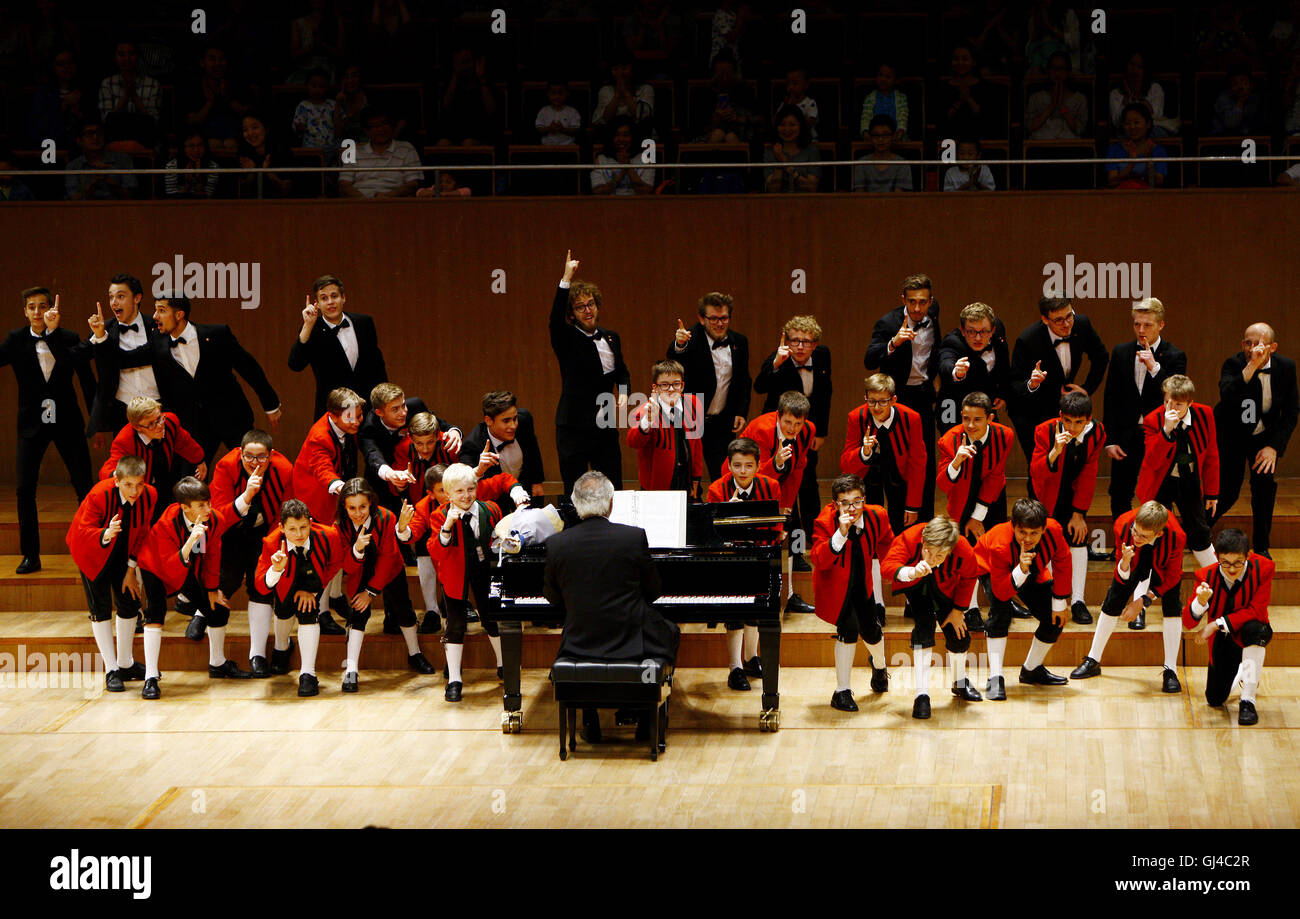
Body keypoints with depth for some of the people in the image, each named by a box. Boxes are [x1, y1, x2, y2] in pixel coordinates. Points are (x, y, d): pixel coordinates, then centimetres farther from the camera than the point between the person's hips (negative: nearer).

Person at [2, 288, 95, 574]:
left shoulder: (69, 339, -1)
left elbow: (87, 380, -1)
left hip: (66, 422, 0)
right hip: (32, 423, 0)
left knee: (85, 486, 2)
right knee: (25, 489, -4)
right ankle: (31, 555, 6)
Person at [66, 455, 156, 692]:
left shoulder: (149, 495, -20)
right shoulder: (99, 495, -34)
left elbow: (141, 533, -6)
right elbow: (83, 531, -30)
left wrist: (131, 569, -4)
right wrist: (105, 535, -51)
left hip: (122, 552, 4)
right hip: (91, 550, -4)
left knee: (129, 603, 8)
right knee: (101, 608, -5)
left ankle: (126, 664, 26)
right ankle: (111, 670, 3)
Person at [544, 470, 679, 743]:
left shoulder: (556, 544, -9)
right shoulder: (634, 537, -14)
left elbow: (554, 600, 3)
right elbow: (652, 592, -1)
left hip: (580, 644, 2)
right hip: (631, 642, -2)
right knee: (671, 632, 29)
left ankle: (590, 722, 34)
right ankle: (646, 720, 30)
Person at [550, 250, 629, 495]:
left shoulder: (610, 338, 13)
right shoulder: (566, 339, -3)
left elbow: (622, 372, 25)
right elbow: (555, 319, -24)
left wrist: (623, 393, 3)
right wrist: (566, 279, -31)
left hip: (606, 427, 5)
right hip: (574, 427, -5)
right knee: (574, 492, -3)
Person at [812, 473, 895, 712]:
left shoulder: (876, 516, -15)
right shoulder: (825, 522, -26)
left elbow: (885, 543, 8)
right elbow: (819, 560, -37)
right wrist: (841, 533, -46)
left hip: (863, 583, 4)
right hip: (836, 585, -4)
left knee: (872, 631, 6)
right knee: (848, 629, -16)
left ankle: (878, 665, 45)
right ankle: (842, 692, -2)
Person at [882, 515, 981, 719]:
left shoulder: (964, 551, -33)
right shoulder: (909, 539, -41)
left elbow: (969, 577, -11)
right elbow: (887, 566, -47)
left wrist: (958, 610, -7)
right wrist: (912, 572, -65)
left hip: (944, 586, 2)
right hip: (914, 584, -2)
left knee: (959, 637, 2)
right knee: (924, 625, -23)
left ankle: (960, 683, 34)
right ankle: (922, 694, -18)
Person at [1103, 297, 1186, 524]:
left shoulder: (1175, 357, -4)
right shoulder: (1121, 353, 5)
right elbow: (1110, 399, 6)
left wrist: (1154, 367, -24)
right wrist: (1111, 440, 1)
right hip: (1127, 435, 3)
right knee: (1119, 499, 6)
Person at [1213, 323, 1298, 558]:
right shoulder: (1234, 364, -20)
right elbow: (1227, 397, -40)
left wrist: (1274, 447, -17)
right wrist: (1251, 366, -46)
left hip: (1265, 436, 2)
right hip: (1232, 435, -2)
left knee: (1264, 482, -19)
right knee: (1227, 492, -6)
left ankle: (1261, 547, -4)